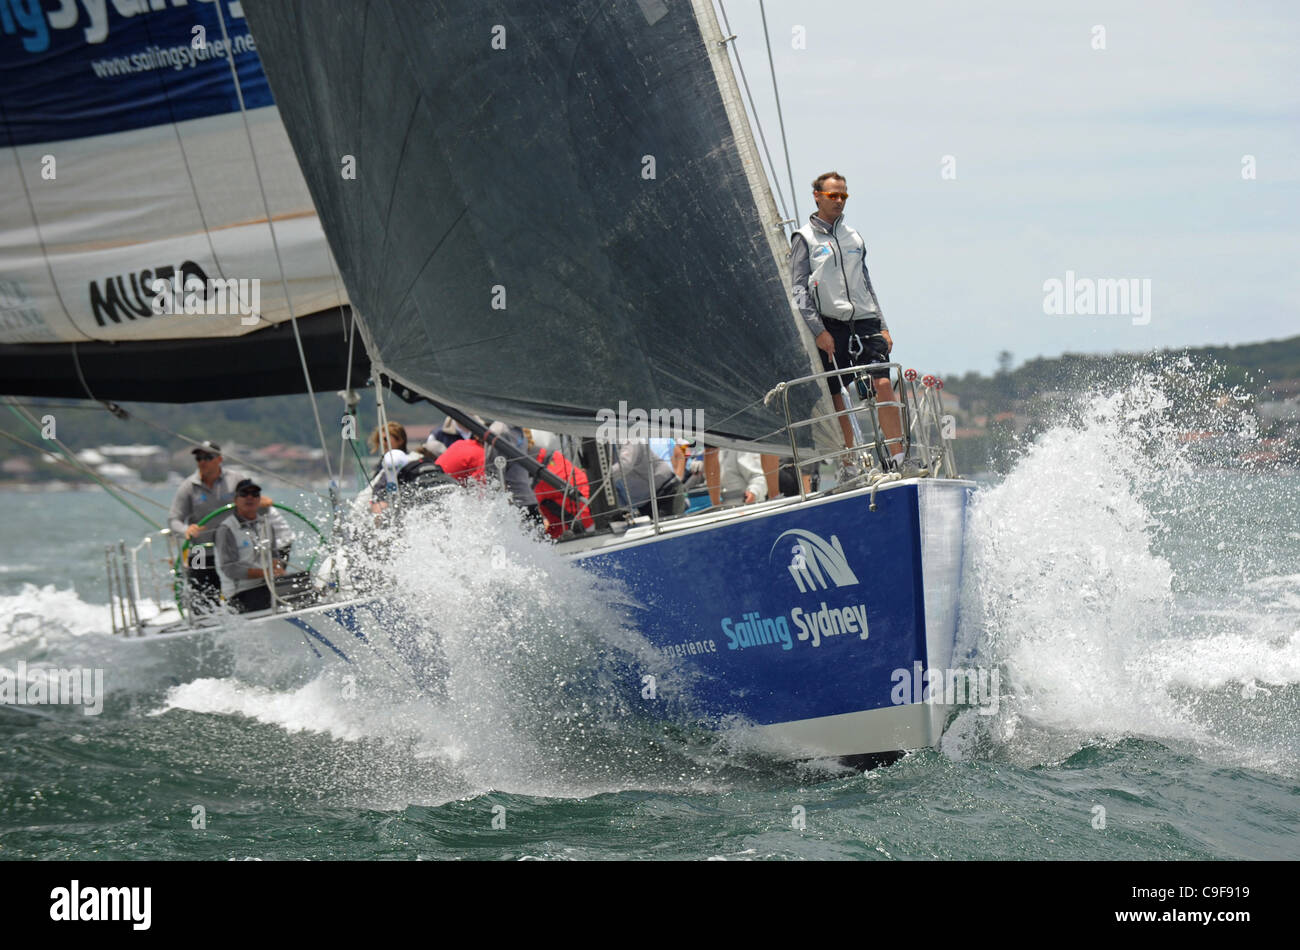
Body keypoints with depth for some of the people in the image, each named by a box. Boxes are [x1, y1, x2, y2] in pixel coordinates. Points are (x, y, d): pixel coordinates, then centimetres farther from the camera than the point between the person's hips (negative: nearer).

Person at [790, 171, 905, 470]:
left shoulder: (854, 237, 19)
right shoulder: (804, 239, 4)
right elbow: (799, 290, -3)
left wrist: (883, 327, 15)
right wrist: (818, 330, -12)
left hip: (865, 322, 3)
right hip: (830, 327, -3)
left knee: (883, 384, -13)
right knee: (836, 399, -4)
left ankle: (898, 459, -14)